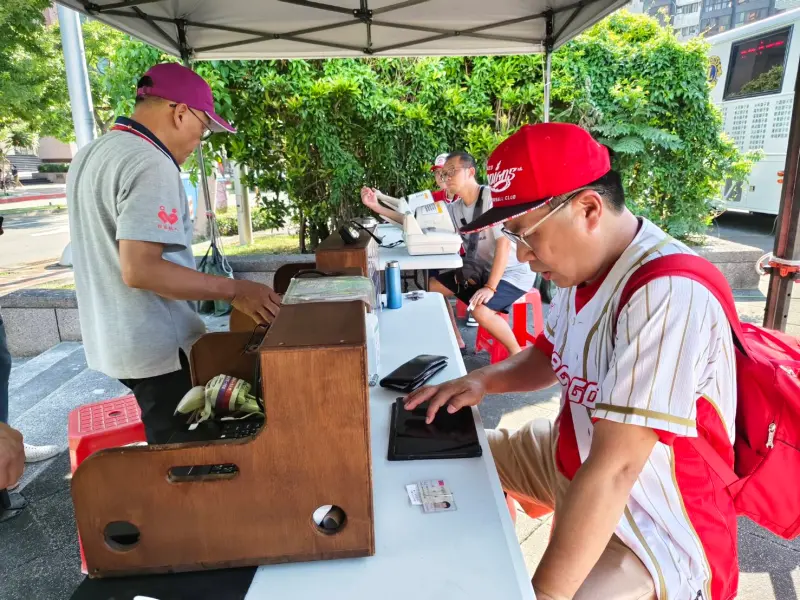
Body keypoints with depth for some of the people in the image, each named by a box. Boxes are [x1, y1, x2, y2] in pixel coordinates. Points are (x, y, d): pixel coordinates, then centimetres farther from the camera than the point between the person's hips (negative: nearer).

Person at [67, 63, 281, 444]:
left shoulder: (90, 155, 11)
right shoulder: (150, 164, -20)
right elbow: (139, 269, -28)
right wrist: (234, 290, -23)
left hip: (110, 341, 9)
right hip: (157, 348, -9)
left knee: (168, 446, 22)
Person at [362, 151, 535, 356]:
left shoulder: (492, 197, -21)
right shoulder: (455, 208, 2)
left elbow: (504, 243, -26)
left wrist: (490, 287, -29)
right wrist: (377, 207, -4)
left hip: (513, 271, -8)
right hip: (483, 269, 8)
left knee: (480, 310, -30)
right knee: (433, 286, 6)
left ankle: (517, 353, -4)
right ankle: (457, 343, 18)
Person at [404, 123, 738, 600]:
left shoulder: (669, 293, -31)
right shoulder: (585, 265, -4)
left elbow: (614, 471, -34)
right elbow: (551, 356, 13)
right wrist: (485, 381, -5)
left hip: (657, 531, -8)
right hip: (575, 459, 8)